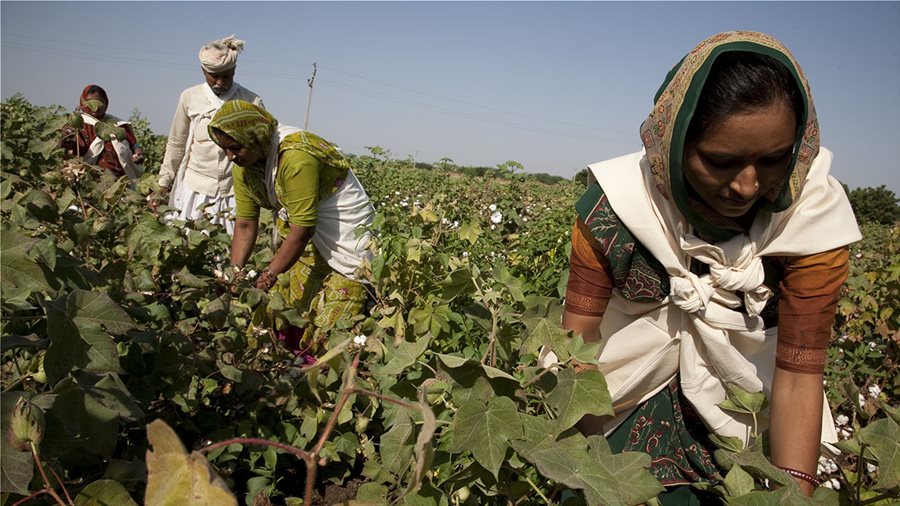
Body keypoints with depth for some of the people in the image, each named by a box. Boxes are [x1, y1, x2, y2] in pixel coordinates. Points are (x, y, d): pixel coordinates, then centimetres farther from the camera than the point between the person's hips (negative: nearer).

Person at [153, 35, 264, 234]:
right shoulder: (189, 98, 2)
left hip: (235, 192, -1)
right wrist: (163, 184, 9)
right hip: (194, 188, 2)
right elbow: (176, 144, 11)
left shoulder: (252, 102, -3)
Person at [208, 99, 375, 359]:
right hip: (296, 222, 8)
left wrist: (268, 276, -24)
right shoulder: (244, 164, -5)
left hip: (342, 226, -8)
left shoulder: (296, 156, -31)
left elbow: (303, 227, -29)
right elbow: (245, 224, -2)